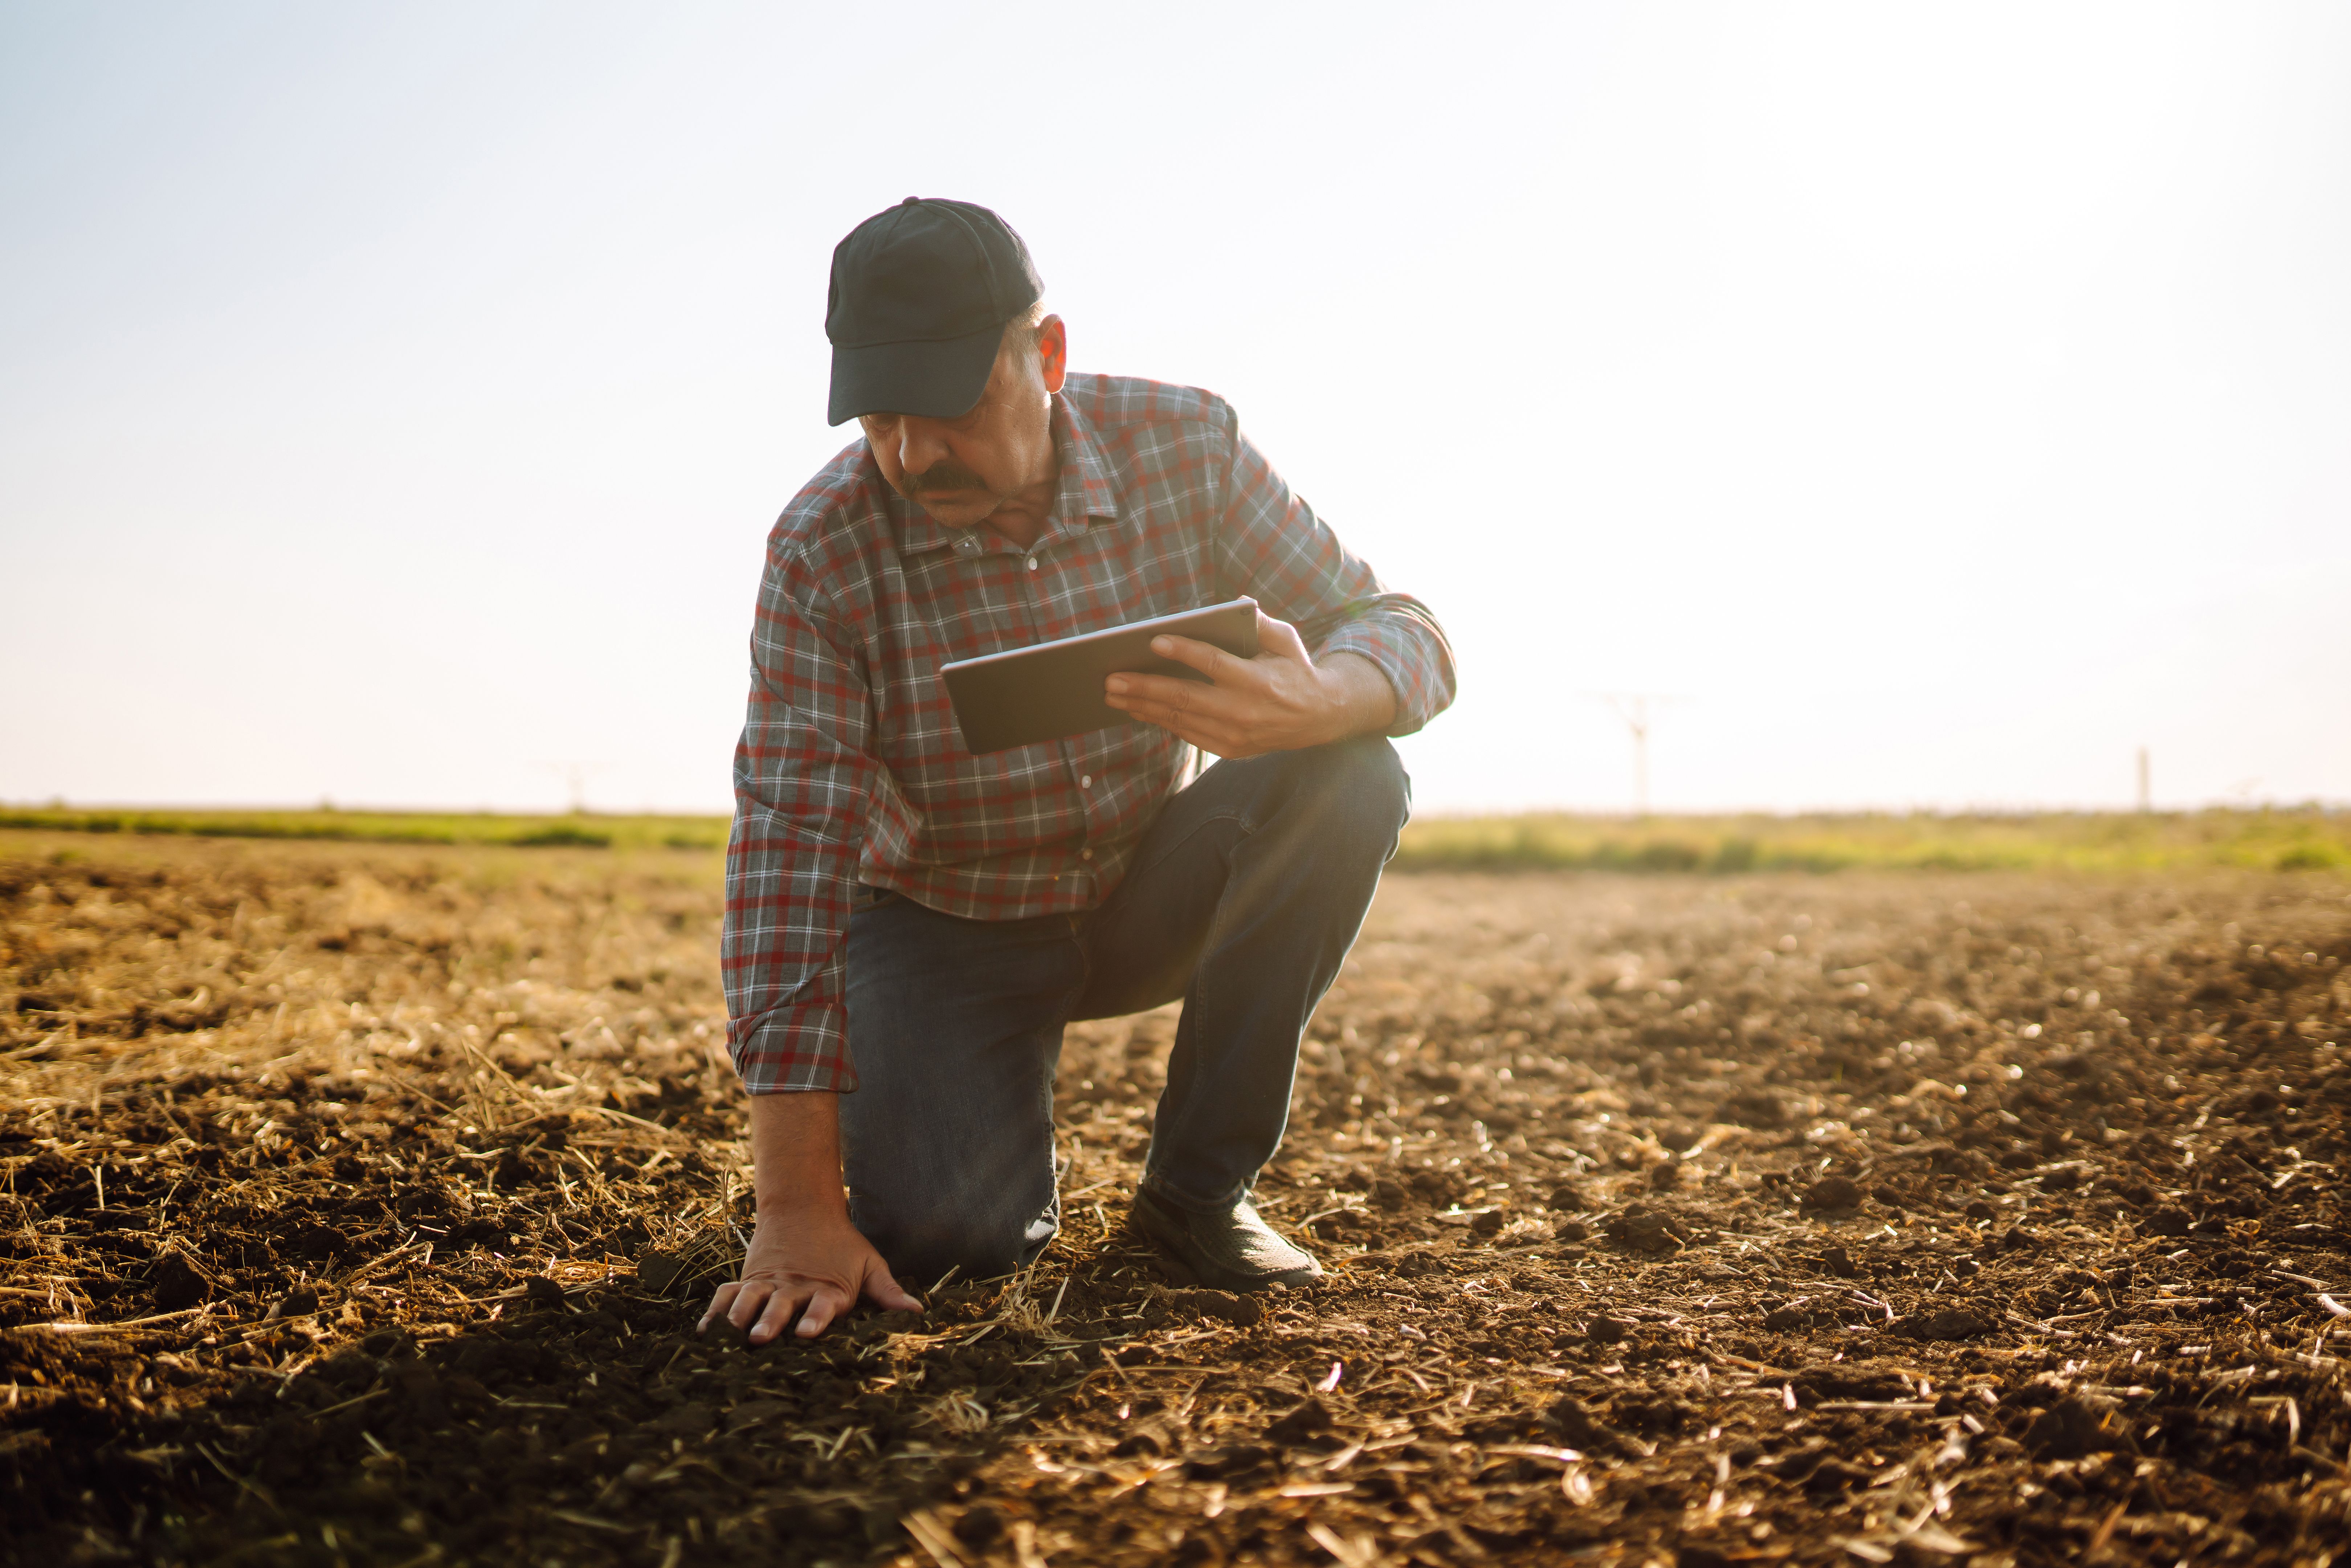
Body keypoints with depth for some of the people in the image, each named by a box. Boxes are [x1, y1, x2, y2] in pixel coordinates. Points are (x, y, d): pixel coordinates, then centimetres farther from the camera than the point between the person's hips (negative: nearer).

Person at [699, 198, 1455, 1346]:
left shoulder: (1185, 446, -16)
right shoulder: (824, 549, -21)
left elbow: (1404, 634, -14)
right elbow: (790, 853, -26)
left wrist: (1313, 704, -42)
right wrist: (798, 1204, -31)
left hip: (1150, 895, 3)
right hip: (945, 925, -2)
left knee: (1348, 776, -25)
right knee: (944, 1235, -25)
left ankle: (1198, 1186, -10)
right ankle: (996, 1124, 15)